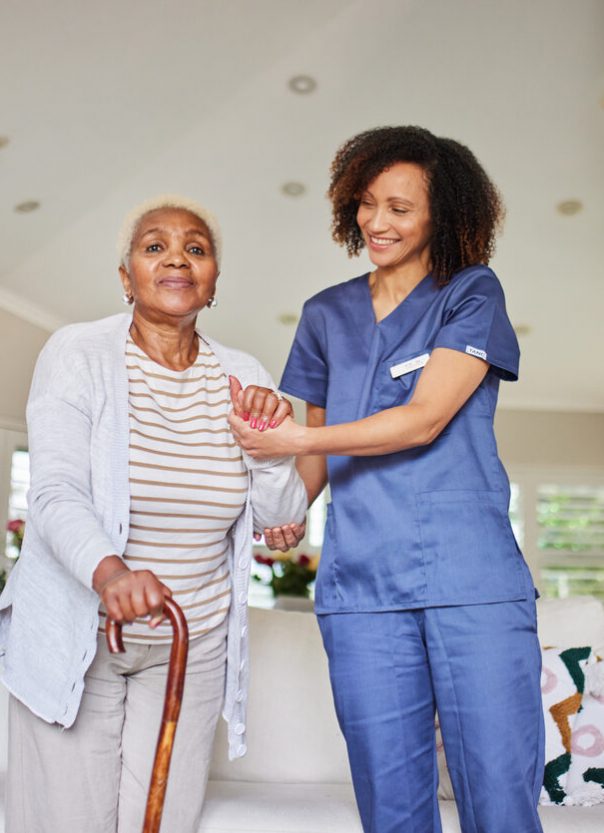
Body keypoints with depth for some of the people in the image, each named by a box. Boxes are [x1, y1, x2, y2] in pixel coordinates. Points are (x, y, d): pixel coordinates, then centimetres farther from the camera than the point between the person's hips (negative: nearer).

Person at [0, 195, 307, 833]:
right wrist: (108, 571, -38)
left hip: (193, 642, 3)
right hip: (74, 635, -2)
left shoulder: (241, 377, 1)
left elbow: (281, 514, 2)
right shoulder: (78, 354, -8)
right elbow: (55, 493, -19)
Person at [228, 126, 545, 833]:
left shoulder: (472, 293, 5)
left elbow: (424, 419, -8)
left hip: (472, 578, -3)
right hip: (360, 586, 3)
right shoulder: (327, 314, 17)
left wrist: (294, 439, -14)